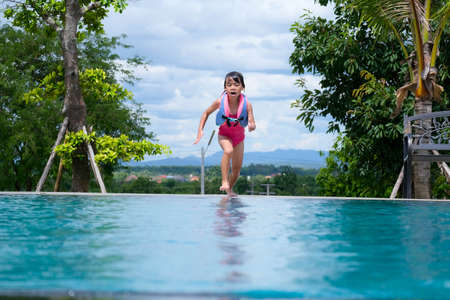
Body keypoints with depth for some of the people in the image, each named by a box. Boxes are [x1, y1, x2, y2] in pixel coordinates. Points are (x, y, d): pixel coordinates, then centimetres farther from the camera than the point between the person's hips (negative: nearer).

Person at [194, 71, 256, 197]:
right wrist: (200, 130, -12)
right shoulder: (220, 101, -24)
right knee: (228, 150, -35)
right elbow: (206, 113, -5)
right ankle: (224, 182, -28)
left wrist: (252, 126, -45)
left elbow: (253, 125, -21)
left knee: (237, 168, 6)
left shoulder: (246, 104, -25)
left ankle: (230, 189, 31)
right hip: (224, 135, -2)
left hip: (239, 136, 2)